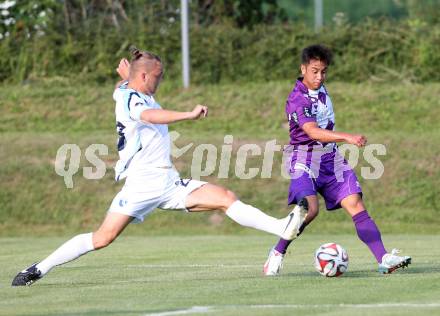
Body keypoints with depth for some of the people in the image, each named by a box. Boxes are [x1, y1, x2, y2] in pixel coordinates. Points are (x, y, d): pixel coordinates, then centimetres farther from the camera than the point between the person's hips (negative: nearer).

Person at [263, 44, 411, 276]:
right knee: (310, 208, -25)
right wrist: (347, 138, -42)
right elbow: (313, 131, -32)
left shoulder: (321, 89, 9)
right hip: (305, 157, -7)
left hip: (330, 157, 7)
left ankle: (384, 260, -14)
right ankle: (278, 253, -2)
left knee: (355, 204, -6)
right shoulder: (297, 100, -17)